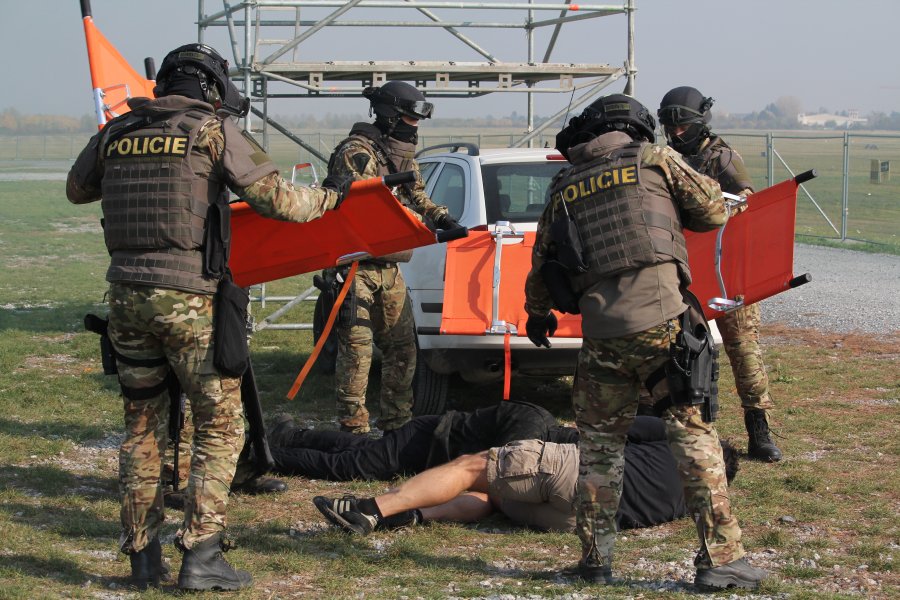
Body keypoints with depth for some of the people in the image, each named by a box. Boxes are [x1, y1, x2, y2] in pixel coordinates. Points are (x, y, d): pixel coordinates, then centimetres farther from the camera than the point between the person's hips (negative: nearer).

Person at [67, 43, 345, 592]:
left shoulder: (116, 133, 10)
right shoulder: (214, 132, -3)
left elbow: (77, 190, 27)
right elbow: (276, 199, -5)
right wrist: (328, 199, 14)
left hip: (126, 294, 5)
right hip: (186, 299, -5)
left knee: (142, 425, 16)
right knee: (221, 424, 5)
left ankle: (142, 557, 17)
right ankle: (200, 554, -2)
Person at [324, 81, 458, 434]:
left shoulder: (403, 156, 16)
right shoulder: (357, 153, -14)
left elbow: (416, 197, 28)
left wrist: (441, 218, 8)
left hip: (389, 268, 9)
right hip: (357, 265, -9)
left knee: (402, 346, 13)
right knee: (357, 345, -8)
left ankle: (396, 424, 23)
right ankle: (354, 428, -4)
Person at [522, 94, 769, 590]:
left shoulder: (564, 187, 17)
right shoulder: (653, 158, 8)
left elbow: (541, 262, 25)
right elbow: (713, 211, 15)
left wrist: (537, 314, 43)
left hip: (601, 331, 2)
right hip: (661, 319, -2)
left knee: (599, 442, 16)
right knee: (692, 433, 3)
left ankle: (596, 558, 17)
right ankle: (720, 557, -1)